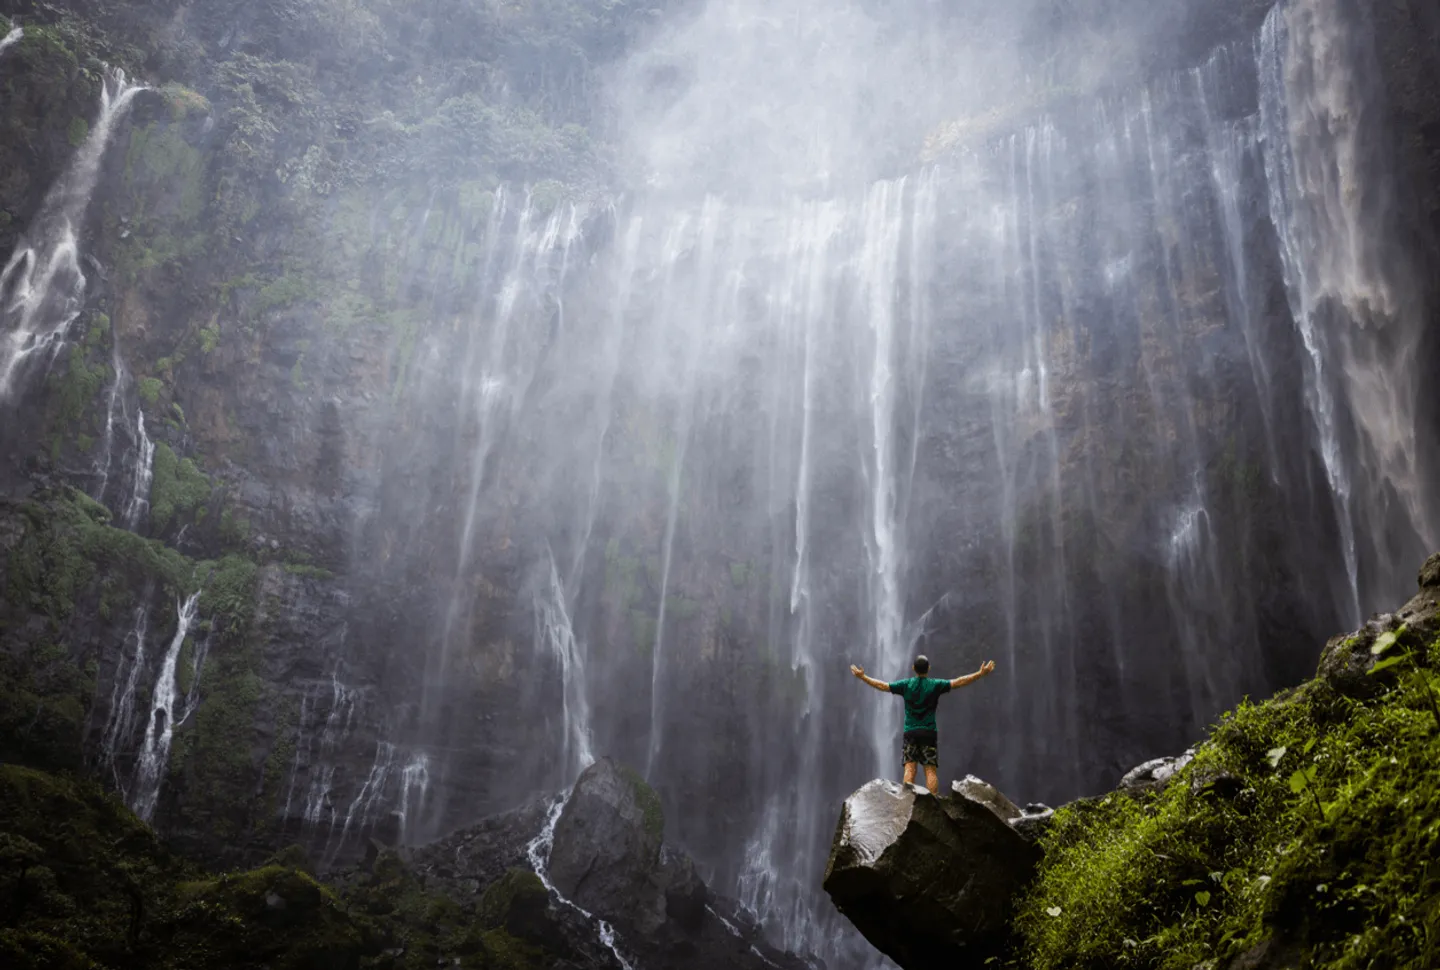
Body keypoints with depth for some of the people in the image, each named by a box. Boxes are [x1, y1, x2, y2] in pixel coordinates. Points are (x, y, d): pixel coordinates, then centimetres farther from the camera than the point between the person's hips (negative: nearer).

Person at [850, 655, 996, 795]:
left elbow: (882, 686, 5)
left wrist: (862, 676, 15)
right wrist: (980, 673, -2)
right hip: (929, 732, -1)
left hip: (910, 732, 1)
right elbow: (958, 682, -5)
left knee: (909, 769, -3)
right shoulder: (935, 685, -2)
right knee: (931, 771, -2)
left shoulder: (906, 684, 2)